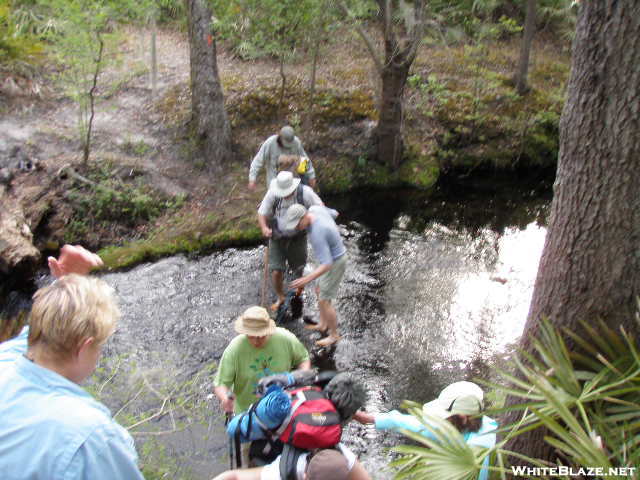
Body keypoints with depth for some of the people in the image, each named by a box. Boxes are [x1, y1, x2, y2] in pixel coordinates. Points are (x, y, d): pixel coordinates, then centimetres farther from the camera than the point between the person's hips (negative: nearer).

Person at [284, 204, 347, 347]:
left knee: (324, 301, 2)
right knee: (320, 291, 24)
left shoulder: (317, 234, -38)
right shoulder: (315, 209, -13)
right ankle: (323, 324, 41)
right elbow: (334, 213, 9)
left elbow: (327, 264, -37)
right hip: (335, 256, 9)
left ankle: (334, 335, 23)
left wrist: (306, 279, -45)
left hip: (334, 264, -9)